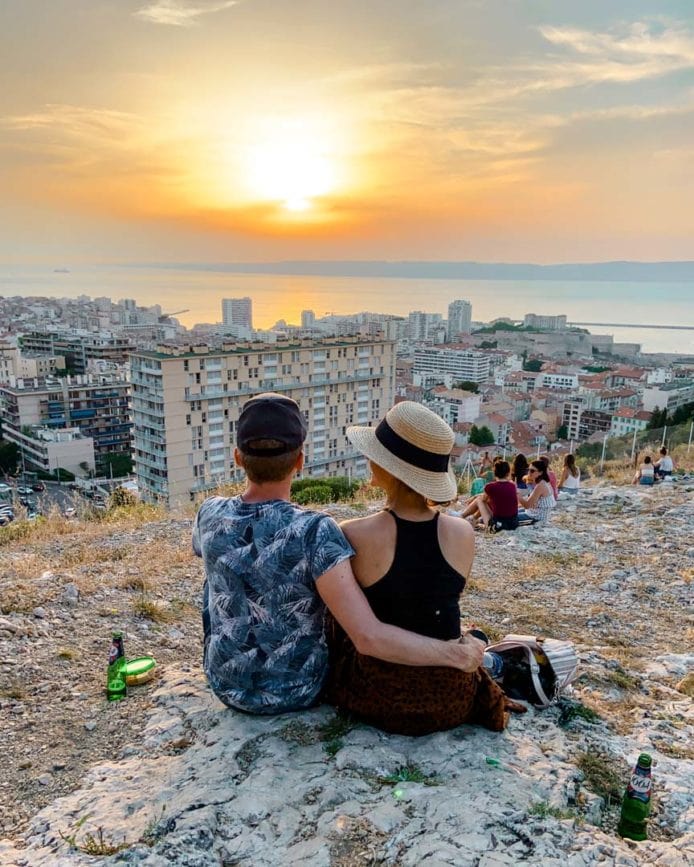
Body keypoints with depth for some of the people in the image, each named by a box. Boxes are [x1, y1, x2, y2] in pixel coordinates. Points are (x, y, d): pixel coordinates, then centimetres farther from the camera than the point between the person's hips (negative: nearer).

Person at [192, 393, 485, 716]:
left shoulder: (210, 515, -16)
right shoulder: (315, 532, -30)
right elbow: (368, 638, -35)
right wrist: (458, 654, -23)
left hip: (227, 686, 3)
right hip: (297, 691, -2)